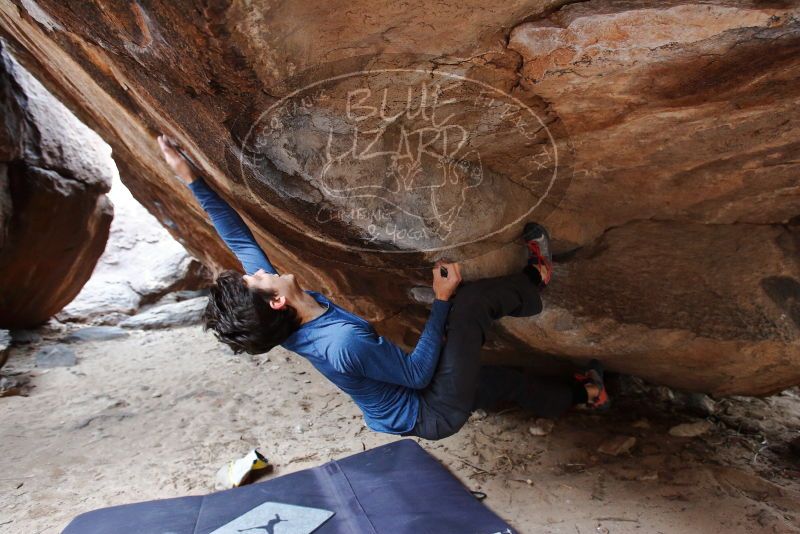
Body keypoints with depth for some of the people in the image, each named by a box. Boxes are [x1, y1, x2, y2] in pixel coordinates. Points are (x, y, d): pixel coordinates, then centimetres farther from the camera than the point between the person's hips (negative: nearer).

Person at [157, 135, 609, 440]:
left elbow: (240, 239, -8)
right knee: (473, 299, -13)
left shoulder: (282, 322, -14)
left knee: (507, 379, 23)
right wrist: (442, 299, -21)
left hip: (410, 407, 7)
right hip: (435, 415, -7)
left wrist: (191, 177, -9)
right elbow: (419, 372, -25)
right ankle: (534, 278, 19)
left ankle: (578, 394, 49)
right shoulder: (344, 343, -39)